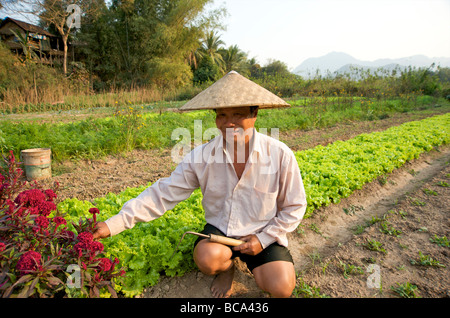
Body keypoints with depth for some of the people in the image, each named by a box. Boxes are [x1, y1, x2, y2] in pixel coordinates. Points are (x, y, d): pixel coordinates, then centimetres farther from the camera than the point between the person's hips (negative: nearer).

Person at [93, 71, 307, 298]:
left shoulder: (280, 155, -15)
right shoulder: (202, 157, -12)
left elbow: (294, 207, -2)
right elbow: (163, 194, -10)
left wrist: (263, 239, -11)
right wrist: (114, 224, -16)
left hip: (262, 234, 0)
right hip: (219, 230, 1)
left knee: (281, 288, -21)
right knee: (207, 259, -30)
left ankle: (251, 262, 15)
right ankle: (226, 266, 9)